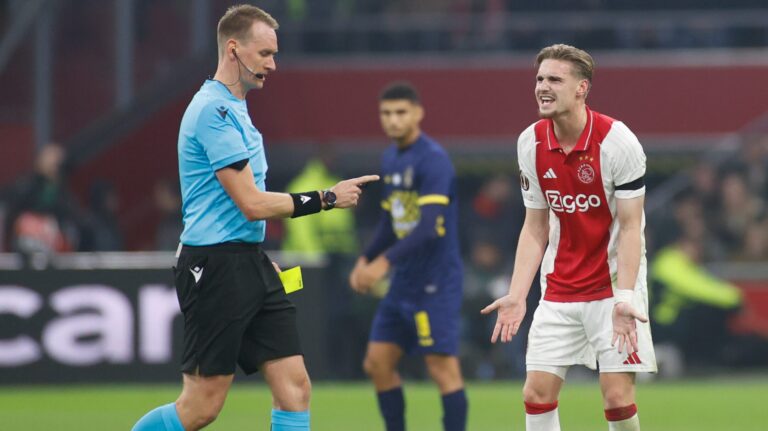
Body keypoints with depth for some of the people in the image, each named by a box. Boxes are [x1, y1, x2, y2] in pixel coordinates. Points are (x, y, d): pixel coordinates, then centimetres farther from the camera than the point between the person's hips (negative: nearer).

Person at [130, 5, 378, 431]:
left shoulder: (233, 108, 15)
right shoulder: (213, 110, -16)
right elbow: (254, 204, -18)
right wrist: (327, 198, -11)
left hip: (250, 264, 10)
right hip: (216, 267, -10)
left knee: (294, 386, 1)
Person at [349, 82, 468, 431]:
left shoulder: (433, 160, -15)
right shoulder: (391, 159, 12)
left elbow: (429, 227, -24)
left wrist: (384, 261, -28)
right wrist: (366, 259, 8)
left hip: (435, 283, -9)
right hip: (404, 282, 9)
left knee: (442, 368, -9)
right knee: (378, 363, 7)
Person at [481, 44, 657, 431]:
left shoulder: (617, 141, -16)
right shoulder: (530, 143, -2)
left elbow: (630, 227, -14)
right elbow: (535, 228, 5)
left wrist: (623, 297, -25)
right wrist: (516, 295, -4)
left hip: (615, 280, -5)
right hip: (559, 288, 5)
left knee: (617, 396, -10)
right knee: (537, 391, -3)